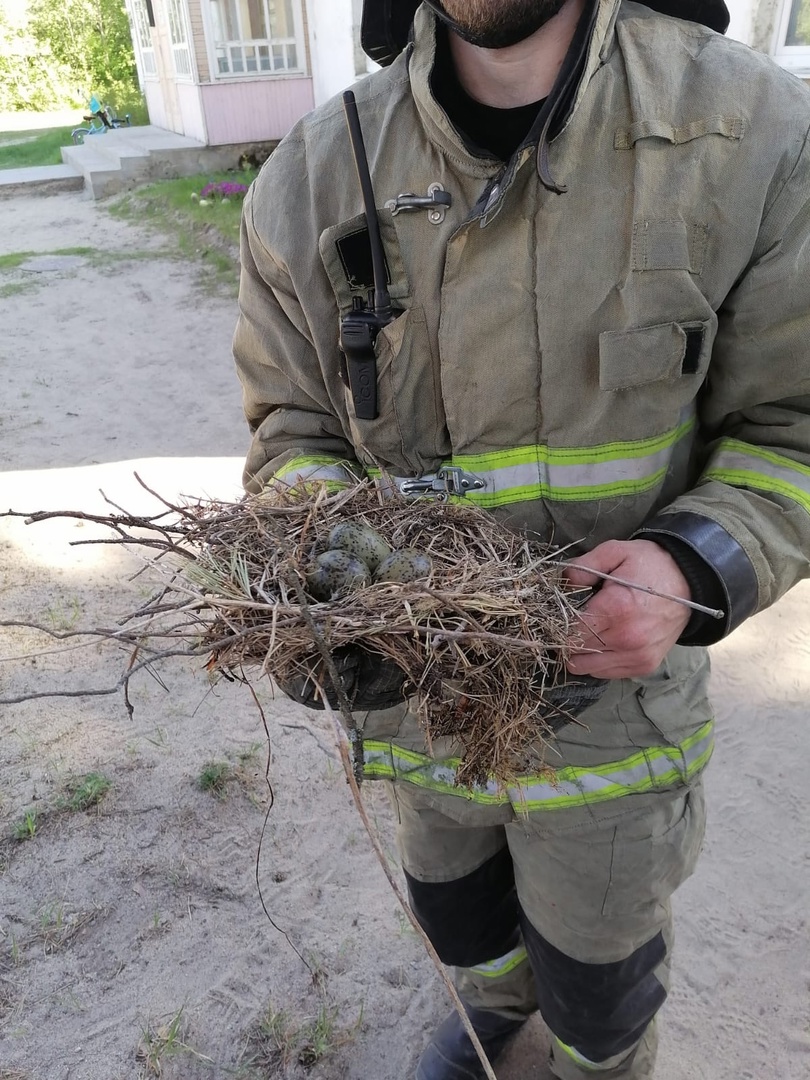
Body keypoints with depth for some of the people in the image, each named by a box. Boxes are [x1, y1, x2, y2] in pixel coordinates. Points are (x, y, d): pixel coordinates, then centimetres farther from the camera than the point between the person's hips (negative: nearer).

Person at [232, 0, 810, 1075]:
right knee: (457, 909, 33)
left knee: (593, 975, 24)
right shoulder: (313, 176, -8)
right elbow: (292, 431, -2)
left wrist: (693, 568, -29)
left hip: (611, 679, -2)